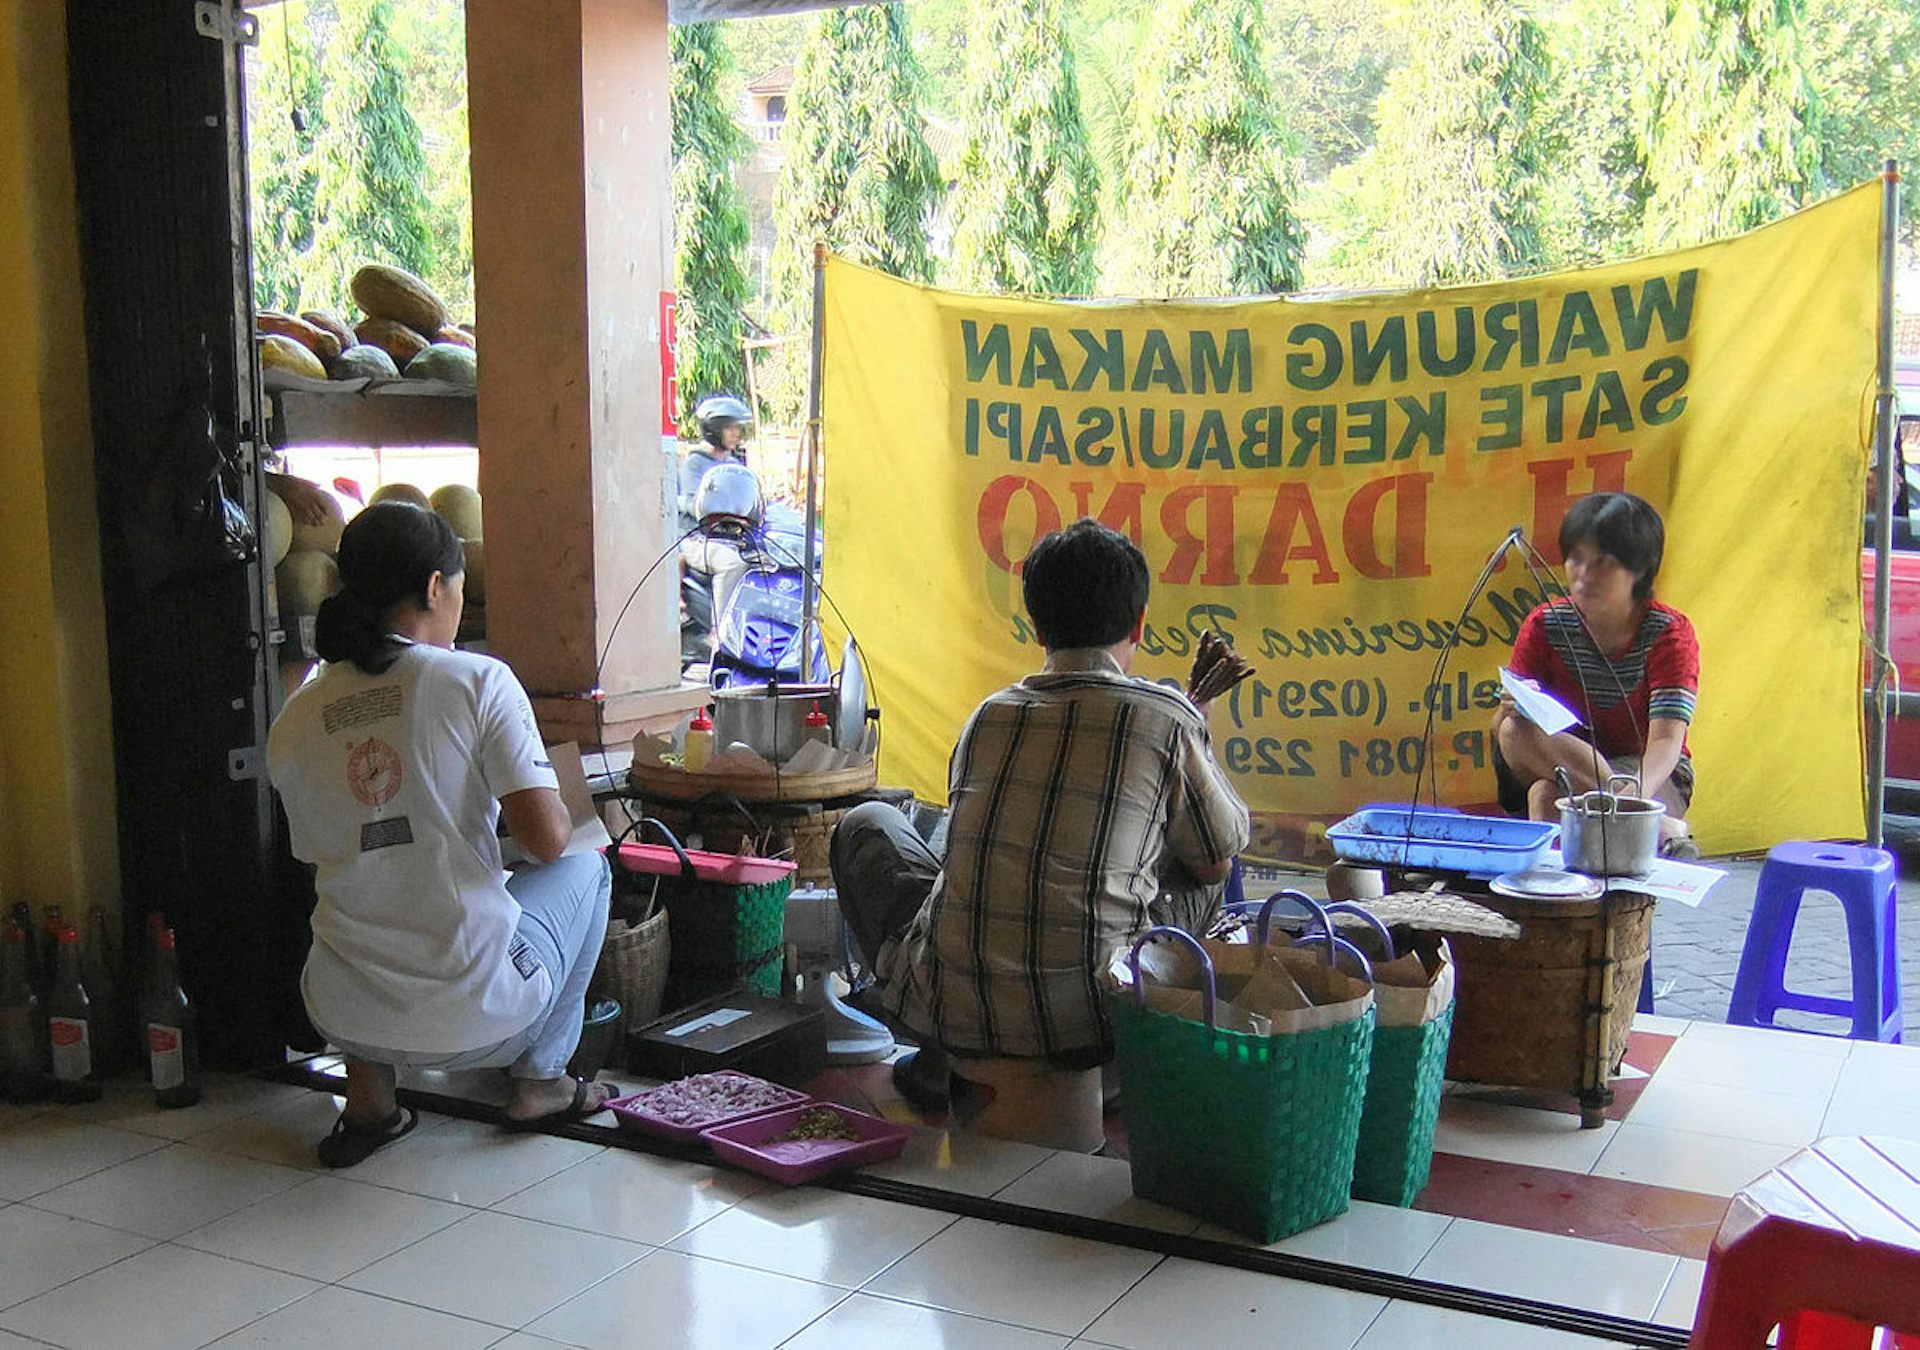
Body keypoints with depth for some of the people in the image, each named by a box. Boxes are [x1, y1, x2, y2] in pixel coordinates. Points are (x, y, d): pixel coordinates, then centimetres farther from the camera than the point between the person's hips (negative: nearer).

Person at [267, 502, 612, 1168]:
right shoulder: (479, 680, -11)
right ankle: (541, 1077, 24)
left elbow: (320, 859, 14)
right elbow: (548, 838, -15)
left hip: (342, 1017, 4)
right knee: (587, 868, 25)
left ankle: (368, 1095, 22)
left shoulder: (292, 723, 2)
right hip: (476, 1017, -4)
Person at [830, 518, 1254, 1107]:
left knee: (867, 823, 29)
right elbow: (1216, 862, 12)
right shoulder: (1168, 718, -3)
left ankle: (939, 1059, 24)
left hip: (953, 1012, 2)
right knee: (1198, 860, 26)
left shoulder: (989, 715, 9)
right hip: (1095, 1022, -1)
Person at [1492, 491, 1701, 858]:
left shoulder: (1670, 632, -13)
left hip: (1652, 775, -5)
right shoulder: (1544, 626, -6)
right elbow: (1501, 722, -8)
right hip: (1565, 767, 5)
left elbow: (1667, 740, -24)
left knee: (1545, 796, -36)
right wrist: (1512, 709, -34)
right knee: (1515, 732, -32)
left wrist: (1635, 797, -46)